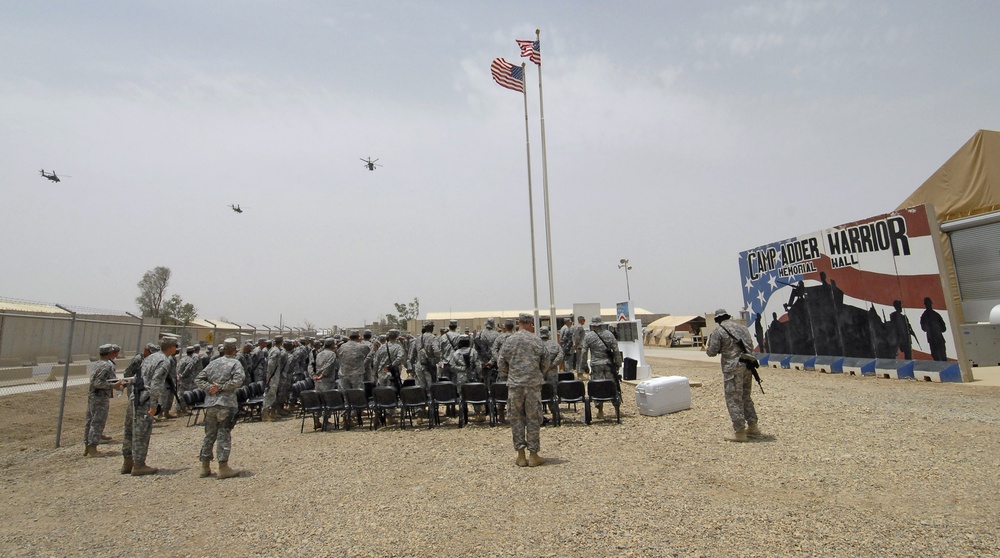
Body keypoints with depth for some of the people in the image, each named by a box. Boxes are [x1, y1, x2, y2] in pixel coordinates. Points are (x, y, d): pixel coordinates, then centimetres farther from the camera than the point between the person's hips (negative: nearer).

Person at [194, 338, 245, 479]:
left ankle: (205, 467, 22)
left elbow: (198, 380, 9)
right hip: (226, 404, -5)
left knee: (209, 435, 14)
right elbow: (238, 380, -19)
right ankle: (223, 467, 2)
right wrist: (221, 387, -10)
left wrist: (210, 387, -2)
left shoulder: (213, 363, 12)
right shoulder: (235, 363, -5)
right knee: (224, 435, -1)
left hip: (210, 404, 5)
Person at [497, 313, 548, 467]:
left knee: (516, 418, 10)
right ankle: (533, 455, 13)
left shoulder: (509, 341, 0)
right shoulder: (536, 341, -2)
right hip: (533, 384, -1)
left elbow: (501, 363, 4)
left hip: (514, 385, 1)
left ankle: (520, 455, 14)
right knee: (533, 418, 8)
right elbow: (545, 363, 3)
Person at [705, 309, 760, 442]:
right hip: (747, 365, 7)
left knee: (734, 400, 0)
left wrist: (707, 349, 14)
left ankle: (739, 432, 3)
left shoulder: (718, 331, -7)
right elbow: (751, 346, 18)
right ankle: (752, 427, 27)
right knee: (746, 397, 21)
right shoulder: (742, 327, 12)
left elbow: (712, 352, -7)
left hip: (732, 368, -7)